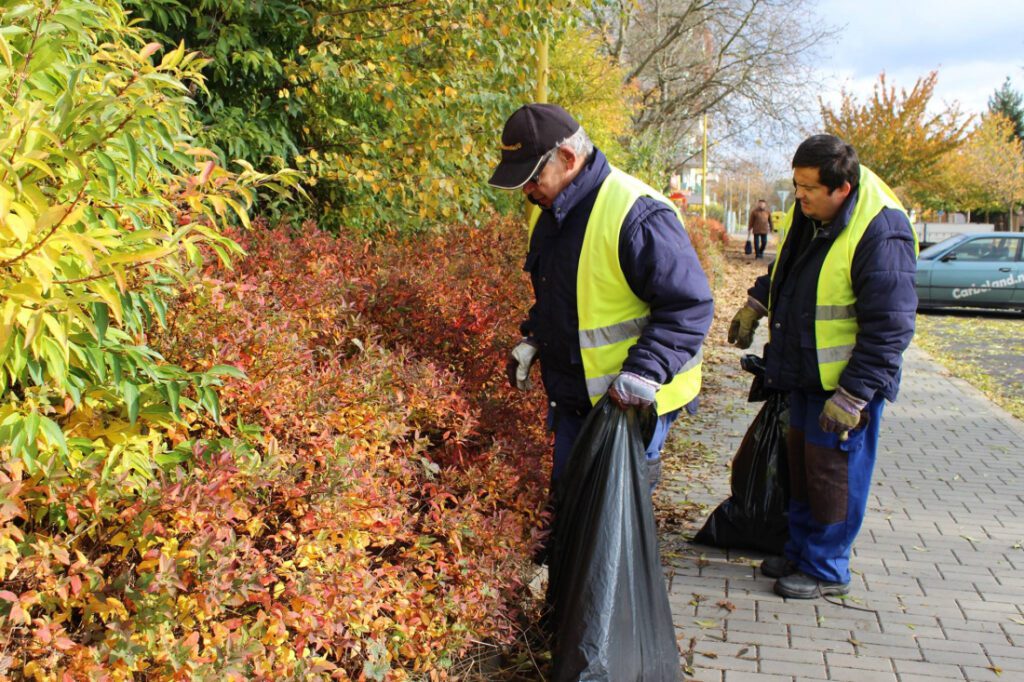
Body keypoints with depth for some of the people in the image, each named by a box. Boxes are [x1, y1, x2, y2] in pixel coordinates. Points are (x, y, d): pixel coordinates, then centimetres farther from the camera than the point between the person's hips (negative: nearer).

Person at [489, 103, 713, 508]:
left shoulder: (635, 214, -26)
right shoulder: (549, 210, 4)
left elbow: (690, 307, -25)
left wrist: (643, 374, -31)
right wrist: (533, 338, 9)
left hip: (633, 402, -8)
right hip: (574, 396, 9)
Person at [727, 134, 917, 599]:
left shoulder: (881, 233, -25)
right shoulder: (807, 214, 1)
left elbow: (888, 329, -25)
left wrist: (852, 395, -25)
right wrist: (756, 304, 17)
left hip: (848, 381, -8)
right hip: (806, 373, 9)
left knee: (833, 473, 2)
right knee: (801, 463, 18)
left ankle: (826, 569, 18)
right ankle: (800, 551, 34)